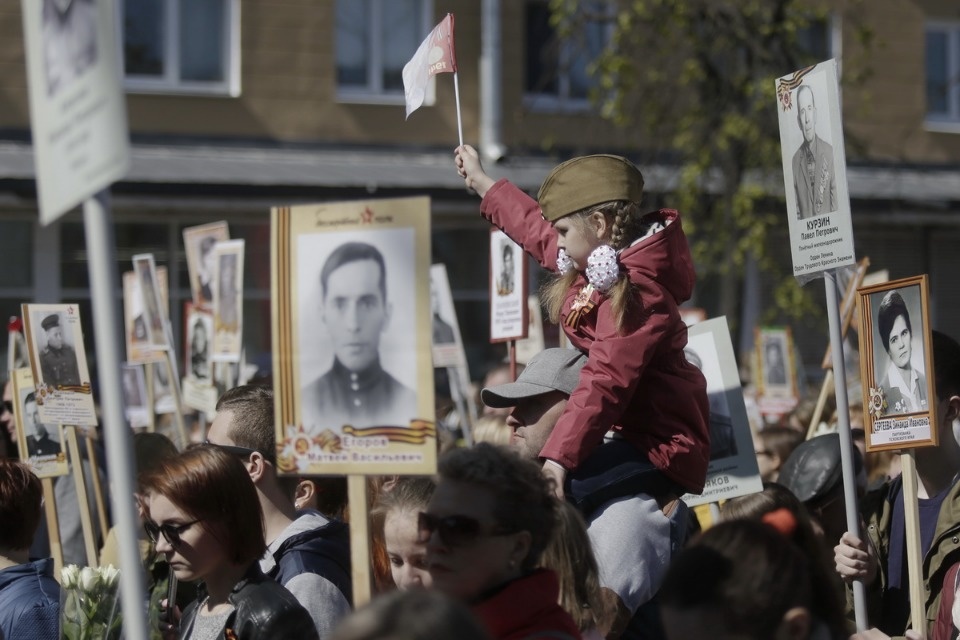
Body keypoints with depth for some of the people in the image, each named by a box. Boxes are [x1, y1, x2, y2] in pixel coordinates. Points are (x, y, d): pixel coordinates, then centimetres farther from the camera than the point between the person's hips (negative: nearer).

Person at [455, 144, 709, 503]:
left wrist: (559, 458, -42)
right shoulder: (603, 261, 9)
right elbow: (539, 230, 28)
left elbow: (605, 383, -33)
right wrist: (482, 183, 40)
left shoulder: (636, 291, -22)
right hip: (628, 434, 11)